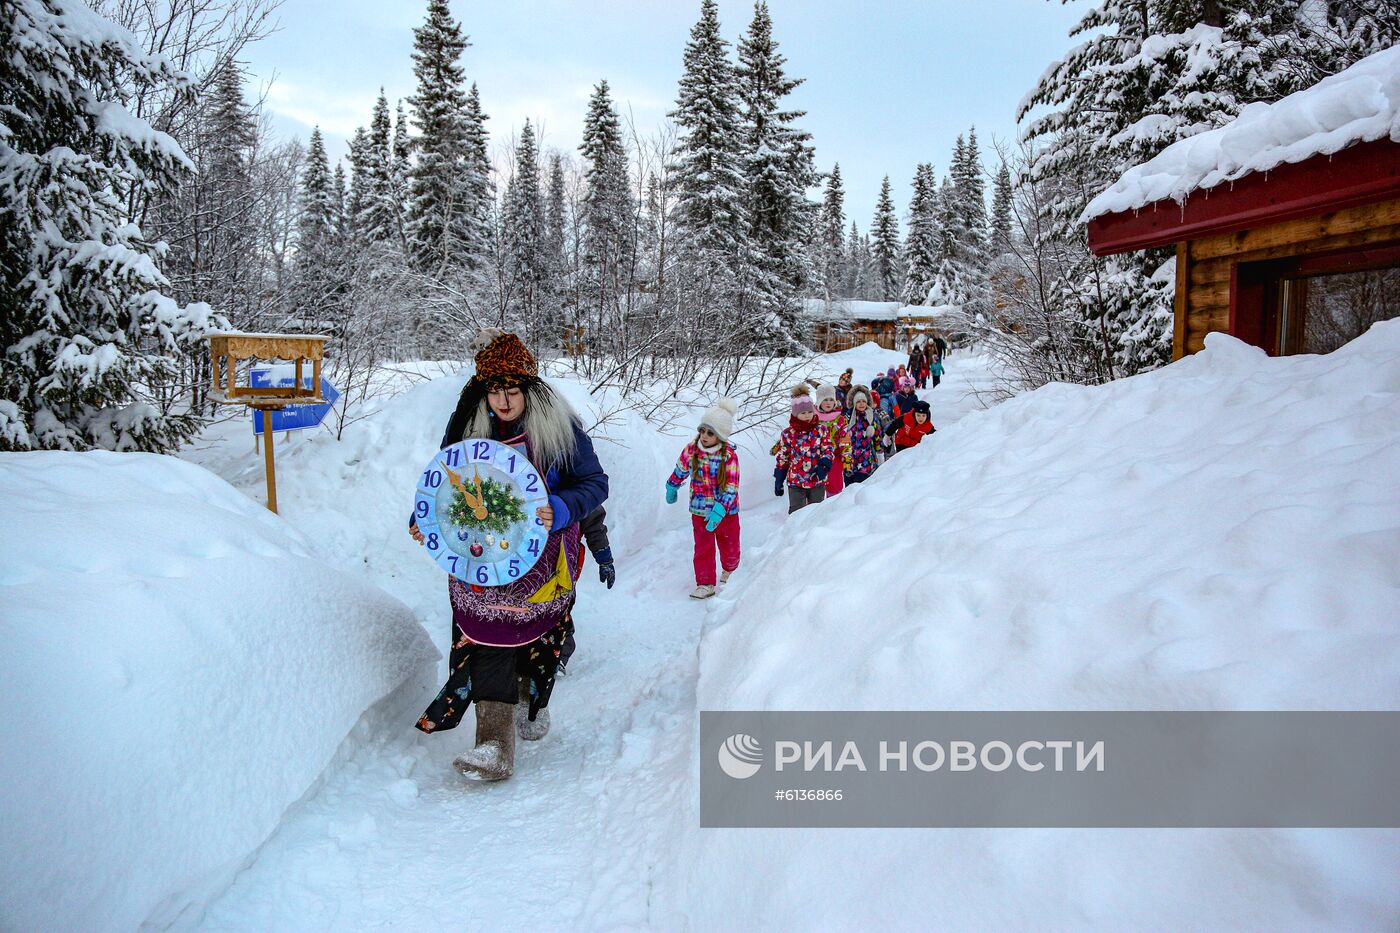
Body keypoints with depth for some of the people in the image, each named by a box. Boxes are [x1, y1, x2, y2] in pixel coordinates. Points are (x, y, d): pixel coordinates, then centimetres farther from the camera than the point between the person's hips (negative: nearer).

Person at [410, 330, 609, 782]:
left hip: (541, 555, -1)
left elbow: (595, 483, -11)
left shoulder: (558, 427, -12)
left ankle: (532, 700, 42)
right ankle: (495, 744, -9)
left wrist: (559, 511, -30)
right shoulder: (466, 425, -1)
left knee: (536, 636, 14)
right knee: (490, 639, -9)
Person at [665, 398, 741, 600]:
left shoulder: (729, 456, -18)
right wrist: (671, 489, 23)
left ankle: (729, 571, 43)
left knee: (730, 546, 13)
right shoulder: (691, 450, -9)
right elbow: (680, 471, 10)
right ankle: (705, 583, 12)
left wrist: (719, 511, -29)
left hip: (726, 511, -1)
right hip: (699, 511, 1)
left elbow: (731, 488, -20)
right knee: (703, 548, 2)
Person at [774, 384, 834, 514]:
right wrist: (778, 481, 5)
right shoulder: (787, 434, -2)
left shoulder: (821, 430, 0)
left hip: (818, 480, 1)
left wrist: (824, 464, -21)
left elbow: (828, 449, -1)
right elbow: (782, 459, 4)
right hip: (795, 482, -1)